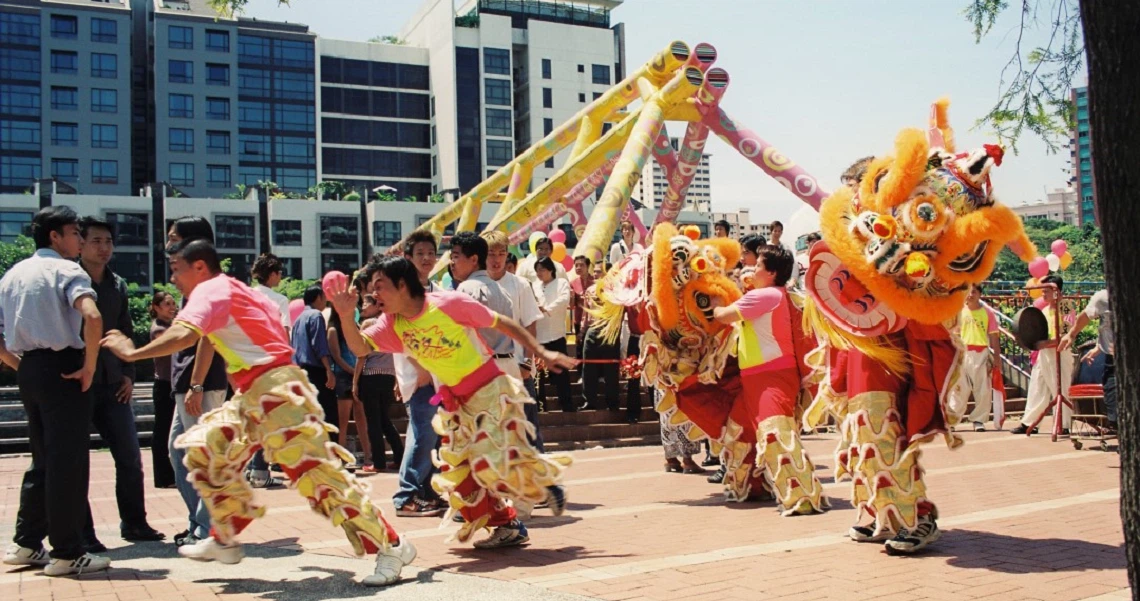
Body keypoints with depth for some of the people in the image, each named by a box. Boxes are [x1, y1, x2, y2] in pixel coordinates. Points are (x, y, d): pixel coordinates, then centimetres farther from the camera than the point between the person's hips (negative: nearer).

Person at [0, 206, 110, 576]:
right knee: (68, 462, -2)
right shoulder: (67, 270, -6)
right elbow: (92, 317, -25)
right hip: (63, 370, -8)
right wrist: (89, 366, -16)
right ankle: (67, 553, 3)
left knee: (43, 459, 19)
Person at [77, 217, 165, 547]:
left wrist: (128, 374, 10)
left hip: (112, 384, 5)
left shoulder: (118, 285, 13)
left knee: (130, 457, 6)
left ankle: (134, 523, 19)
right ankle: (82, 532, 11)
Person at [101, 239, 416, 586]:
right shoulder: (230, 289, 21)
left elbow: (183, 335, -24)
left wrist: (132, 353, -12)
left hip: (275, 390, -10)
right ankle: (225, 541, 26)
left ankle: (391, 547, -8)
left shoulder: (210, 290, -7)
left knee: (315, 471, -12)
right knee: (206, 451, 17)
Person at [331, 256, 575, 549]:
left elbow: (503, 323, -10)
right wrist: (345, 314, -28)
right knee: (459, 474, 4)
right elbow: (359, 347, -11)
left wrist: (542, 353, -10)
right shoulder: (392, 324, 0)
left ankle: (546, 484, 11)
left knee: (494, 462, -18)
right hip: (456, 402, 7)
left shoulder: (449, 303, -18)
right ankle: (508, 526, 18)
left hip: (490, 390, -7)